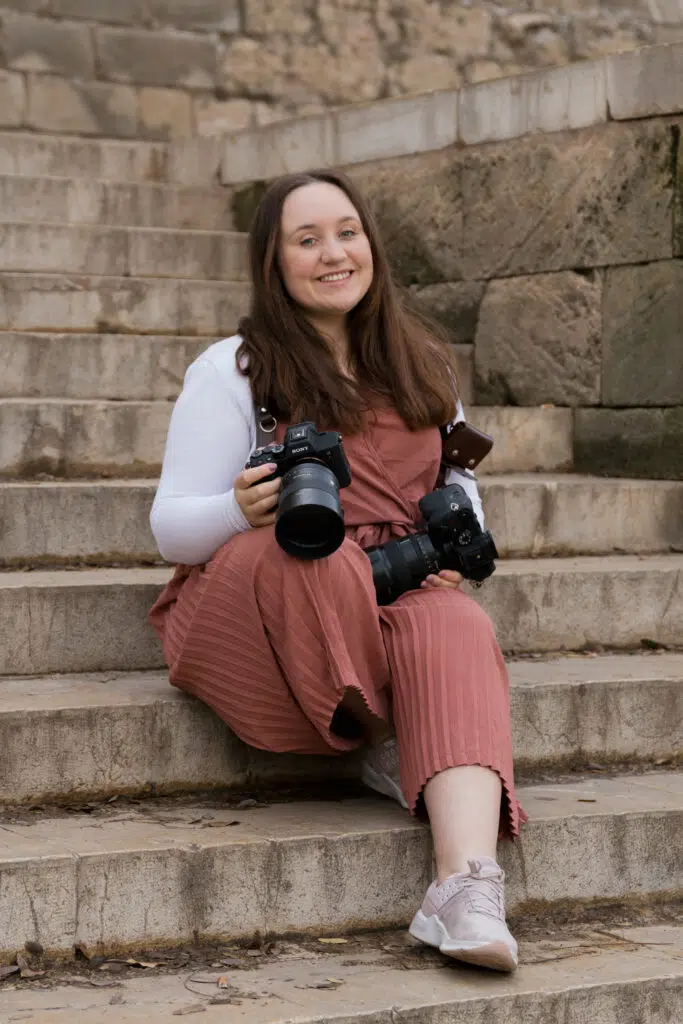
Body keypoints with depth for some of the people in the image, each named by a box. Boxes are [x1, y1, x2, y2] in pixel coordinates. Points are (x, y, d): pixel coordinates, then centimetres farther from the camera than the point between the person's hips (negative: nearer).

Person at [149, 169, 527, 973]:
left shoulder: (419, 365, 17)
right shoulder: (232, 371, 2)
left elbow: (460, 484, 26)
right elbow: (173, 531, -1)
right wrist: (243, 510, -25)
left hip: (397, 604, 3)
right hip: (250, 620, -3)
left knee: (455, 628, -34)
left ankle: (468, 888, -52)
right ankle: (387, 747, -18)